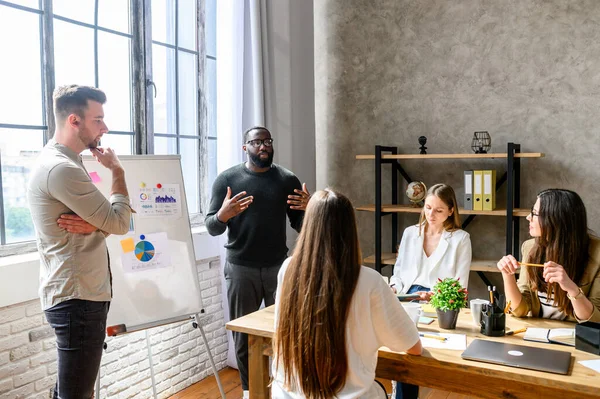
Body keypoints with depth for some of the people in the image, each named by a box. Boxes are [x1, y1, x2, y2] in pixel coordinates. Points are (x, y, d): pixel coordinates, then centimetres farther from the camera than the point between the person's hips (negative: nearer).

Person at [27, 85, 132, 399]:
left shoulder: (62, 163, 14)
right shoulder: (60, 168, -20)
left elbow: (110, 219, 13)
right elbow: (120, 223, -18)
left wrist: (94, 224, -11)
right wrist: (117, 171, -5)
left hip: (79, 294, 10)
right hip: (78, 299, -10)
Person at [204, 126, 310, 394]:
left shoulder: (288, 179, 2)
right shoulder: (227, 179, -2)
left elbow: (300, 226, 5)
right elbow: (211, 228, -2)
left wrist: (308, 210, -17)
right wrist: (223, 214, -25)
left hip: (278, 267, 1)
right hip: (241, 269, -1)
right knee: (243, 335, 8)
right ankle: (249, 389, 26)